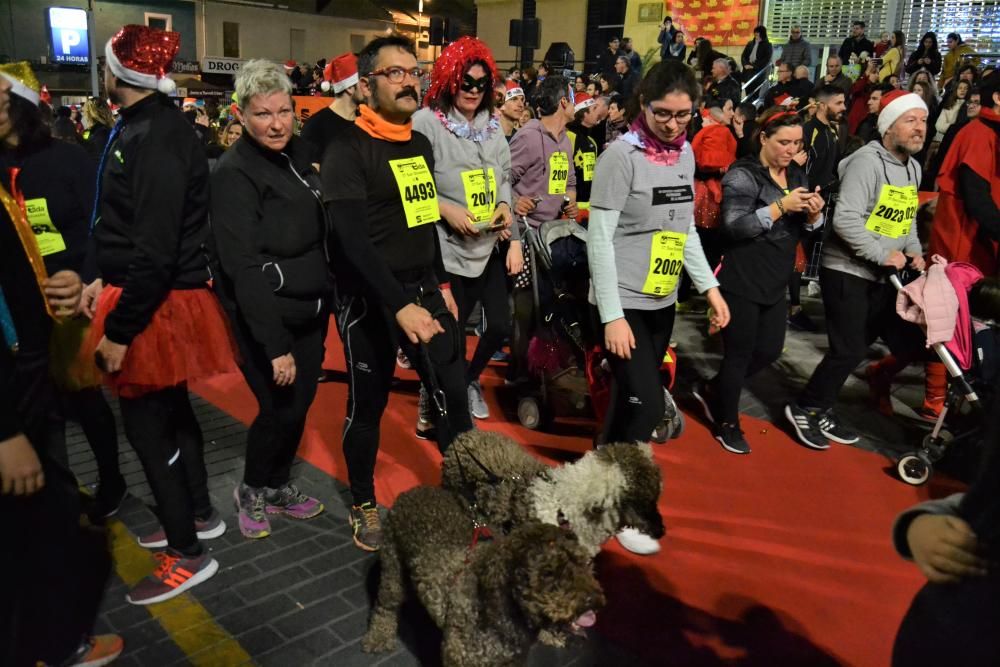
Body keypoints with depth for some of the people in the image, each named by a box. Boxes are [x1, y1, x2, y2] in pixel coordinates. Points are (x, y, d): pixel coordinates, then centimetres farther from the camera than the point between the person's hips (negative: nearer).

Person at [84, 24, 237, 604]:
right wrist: (106, 279, 11)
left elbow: (157, 249, -25)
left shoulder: (156, 138, -21)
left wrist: (119, 329, -21)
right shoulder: (147, 127, 9)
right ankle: (200, 514, 37)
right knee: (172, 410, 19)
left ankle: (188, 554, 15)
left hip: (158, 304, -10)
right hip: (150, 292, 10)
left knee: (146, 424, 0)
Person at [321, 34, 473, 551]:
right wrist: (399, 305, -29)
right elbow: (353, 240, -23)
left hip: (424, 290, 6)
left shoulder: (421, 145, 11)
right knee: (367, 405, 8)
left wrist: (441, 284, 15)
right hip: (369, 299, -6)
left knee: (454, 392, 6)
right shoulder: (347, 150, -12)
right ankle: (363, 505, 29)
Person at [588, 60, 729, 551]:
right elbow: (600, 238, -15)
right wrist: (613, 315, -19)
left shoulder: (685, 154, 8)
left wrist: (709, 286, 9)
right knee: (645, 405, -7)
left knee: (629, 402, 13)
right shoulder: (623, 155, -13)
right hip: (625, 302, -6)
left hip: (663, 301, 6)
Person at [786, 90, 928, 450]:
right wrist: (883, 254, -22)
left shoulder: (914, 167, 12)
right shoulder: (867, 161, -16)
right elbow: (845, 219, -26)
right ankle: (804, 409, 13)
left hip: (881, 276, 9)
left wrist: (913, 251, 4)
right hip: (847, 271, -9)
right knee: (849, 350, -8)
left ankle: (821, 411, 25)